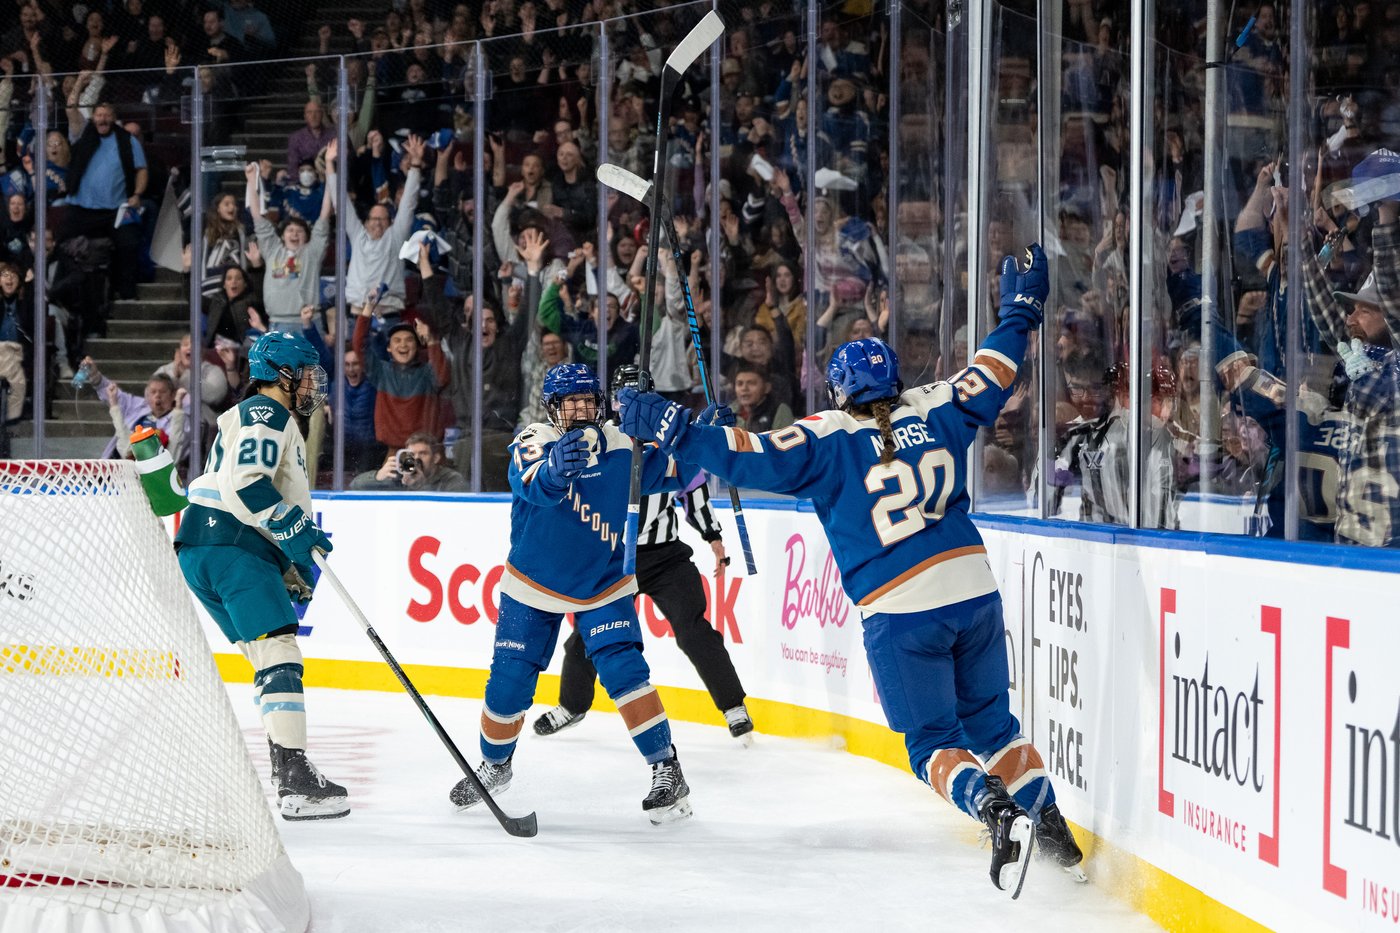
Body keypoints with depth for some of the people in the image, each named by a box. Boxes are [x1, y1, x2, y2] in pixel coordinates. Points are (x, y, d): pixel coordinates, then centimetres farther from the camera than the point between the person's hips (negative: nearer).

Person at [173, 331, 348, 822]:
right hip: (231, 548, -11)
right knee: (280, 653, -15)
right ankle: (293, 778, -22)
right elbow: (245, 483, -20)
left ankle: (286, 768, 17)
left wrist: (292, 569, 27)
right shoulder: (266, 414, -4)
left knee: (271, 657, 15)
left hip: (205, 552, 11)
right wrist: (295, 531, -18)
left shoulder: (267, 420, 30)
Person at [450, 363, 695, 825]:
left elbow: (676, 472, 4)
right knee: (508, 684, 5)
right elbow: (531, 483, -39)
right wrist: (554, 468, -63)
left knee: (622, 669, -19)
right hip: (533, 586, 0)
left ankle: (667, 770, -14)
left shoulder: (624, 448, -8)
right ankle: (495, 765, 33)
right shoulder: (533, 442, -17)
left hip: (604, 587, 0)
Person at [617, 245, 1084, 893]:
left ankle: (997, 812, -20)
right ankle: (1049, 820, 15)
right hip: (974, 591, 5)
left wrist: (669, 426, -10)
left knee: (933, 739, 5)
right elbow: (988, 380, 22)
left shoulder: (831, 439, -6)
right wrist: (1019, 314, 37)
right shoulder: (933, 412, 7)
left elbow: (755, 458, -14)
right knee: (990, 721, 21)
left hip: (902, 613, -5)